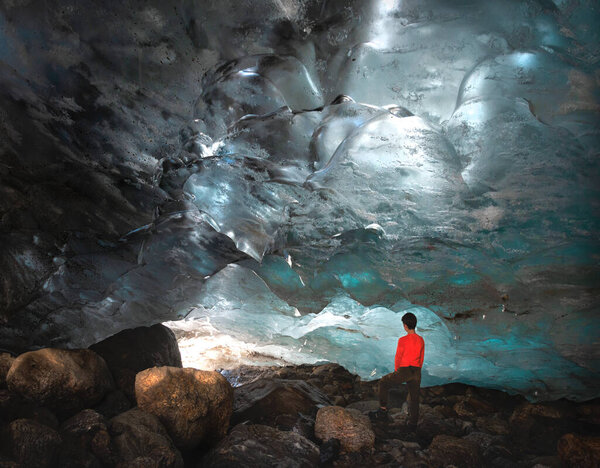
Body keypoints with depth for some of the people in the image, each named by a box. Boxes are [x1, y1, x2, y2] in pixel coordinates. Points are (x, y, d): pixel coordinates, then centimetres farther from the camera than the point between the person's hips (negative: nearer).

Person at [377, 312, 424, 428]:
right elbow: (421, 359, 11)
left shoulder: (403, 340, -15)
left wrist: (396, 372, 11)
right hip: (416, 372, 5)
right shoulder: (421, 340, 2)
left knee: (383, 382, 19)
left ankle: (383, 407, 21)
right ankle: (413, 422, 25)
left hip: (404, 371, -5)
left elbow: (398, 358, -7)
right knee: (414, 398, 19)